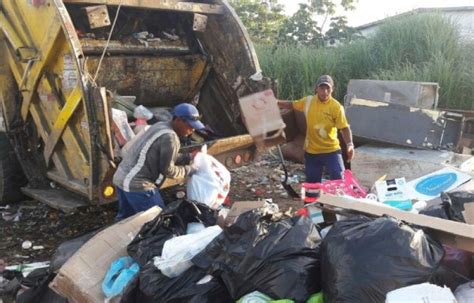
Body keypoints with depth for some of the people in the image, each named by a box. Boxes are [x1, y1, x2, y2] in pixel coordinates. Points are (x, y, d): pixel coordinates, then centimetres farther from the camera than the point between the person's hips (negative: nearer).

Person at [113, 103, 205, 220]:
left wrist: (188, 157, 9)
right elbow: (167, 169, -14)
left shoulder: (161, 126, 9)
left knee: (126, 217, 24)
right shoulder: (170, 137, -20)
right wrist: (188, 170, -1)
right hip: (137, 184, -10)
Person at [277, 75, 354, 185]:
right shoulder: (308, 101, -2)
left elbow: (345, 128, -13)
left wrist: (350, 145, -27)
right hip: (311, 151, 4)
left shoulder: (336, 107, -13)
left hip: (331, 150, -3)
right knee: (312, 183, 14)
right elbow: (292, 105, 15)